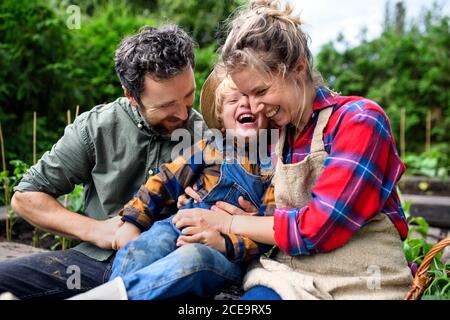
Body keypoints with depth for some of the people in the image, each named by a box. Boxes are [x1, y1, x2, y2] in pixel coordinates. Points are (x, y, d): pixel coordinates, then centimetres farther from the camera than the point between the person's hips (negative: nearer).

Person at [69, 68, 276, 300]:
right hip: (180, 228, 3)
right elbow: (165, 181, 13)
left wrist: (225, 243, -20)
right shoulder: (209, 147, 14)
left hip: (228, 255, -3)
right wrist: (131, 221, 1)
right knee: (139, 249, -31)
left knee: (194, 258, -39)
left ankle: (114, 292, -41)